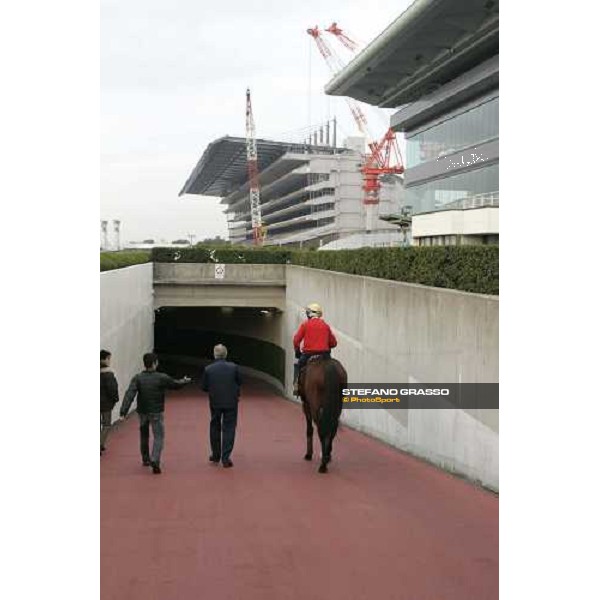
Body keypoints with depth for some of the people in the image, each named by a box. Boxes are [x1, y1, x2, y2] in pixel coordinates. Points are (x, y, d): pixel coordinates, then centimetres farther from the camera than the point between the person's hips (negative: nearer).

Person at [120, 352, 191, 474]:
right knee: (159, 437, 1)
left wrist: (124, 410, -22)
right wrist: (184, 381, 24)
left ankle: (145, 459, 37)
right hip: (156, 412, -3)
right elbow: (175, 384, 3)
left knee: (144, 435, 23)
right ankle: (155, 461, -18)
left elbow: (130, 394, -18)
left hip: (142, 412, 3)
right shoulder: (162, 378, -12)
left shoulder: (137, 378, -8)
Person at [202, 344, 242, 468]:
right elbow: (239, 383, 3)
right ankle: (226, 458, -2)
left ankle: (215, 456, 28)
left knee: (215, 428, 18)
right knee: (229, 429, 3)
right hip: (231, 402, -1)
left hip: (215, 403, 1)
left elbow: (204, 387, -2)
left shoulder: (208, 369, -8)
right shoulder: (234, 367, -9)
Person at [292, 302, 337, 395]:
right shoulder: (326, 326, 8)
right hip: (325, 355, 1)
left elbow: (296, 340, -3)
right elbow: (334, 343, 10)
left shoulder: (305, 324, -1)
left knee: (298, 366, 22)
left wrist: (297, 351, 13)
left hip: (308, 353, -1)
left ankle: (296, 386, 7)